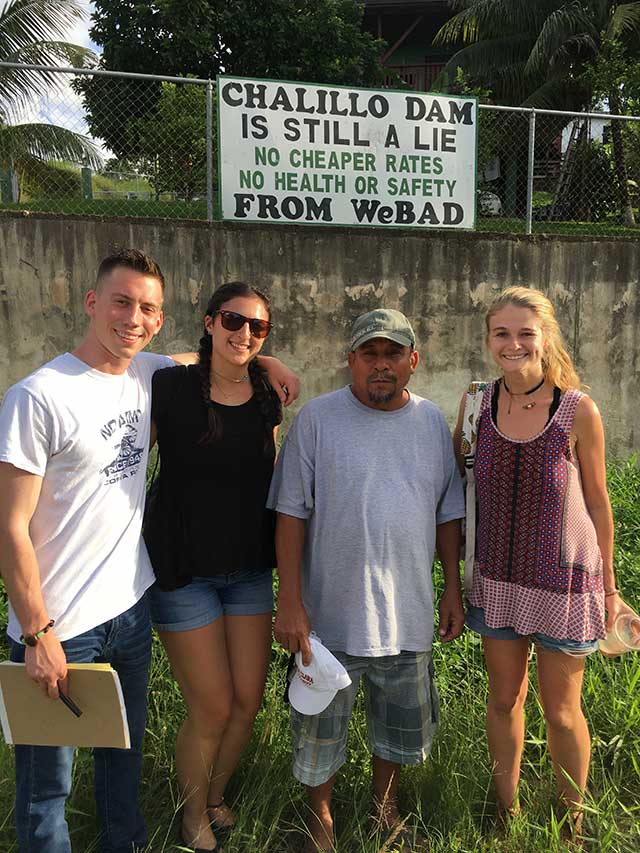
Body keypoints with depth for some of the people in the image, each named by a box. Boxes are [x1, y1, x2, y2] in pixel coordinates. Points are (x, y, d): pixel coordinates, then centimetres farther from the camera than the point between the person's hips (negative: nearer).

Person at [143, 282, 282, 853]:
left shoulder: (266, 398, 1)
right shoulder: (170, 388, -13)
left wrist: (284, 555, 14)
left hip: (250, 567, 5)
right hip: (184, 569, -4)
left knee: (249, 699, 11)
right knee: (213, 709, 4)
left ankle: (216, 794, 41)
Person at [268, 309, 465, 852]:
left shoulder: (432, 423, 3)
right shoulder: (317, 419, -9)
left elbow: (448, 514, 10)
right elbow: (291, 514, -9)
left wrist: (453, 591, 8)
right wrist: (290, 601, -12)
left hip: (408, 613, 4)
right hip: (331, 612, -3)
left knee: (404, 724, 21)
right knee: (322, 727, 14)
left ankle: (386, 806, 48)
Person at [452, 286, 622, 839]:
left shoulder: (578, 410, -14)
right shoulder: (477, 404, -6)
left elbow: (597, 501, -4)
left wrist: (608, 584, 4)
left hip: (562, 580, -2)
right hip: (497, 578, 3)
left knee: (561, 711, 12)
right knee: (504, 698, 18)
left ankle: (572, 826, 38)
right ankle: (506, 811, 41)